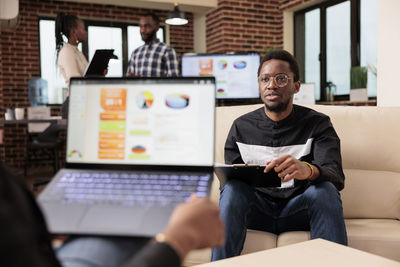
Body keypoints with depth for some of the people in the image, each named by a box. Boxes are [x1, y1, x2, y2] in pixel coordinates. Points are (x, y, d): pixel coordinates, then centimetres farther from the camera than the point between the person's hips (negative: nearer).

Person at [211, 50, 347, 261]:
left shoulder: (317, 123, 0)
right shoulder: (241, 127, 6)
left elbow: (336, 176, -15)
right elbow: (230, 178, 8)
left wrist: (308, 170, -41)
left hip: (299, 209, -1)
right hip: (257, 210, 1)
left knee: (325, 188, -30)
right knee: (233, 188, -28)